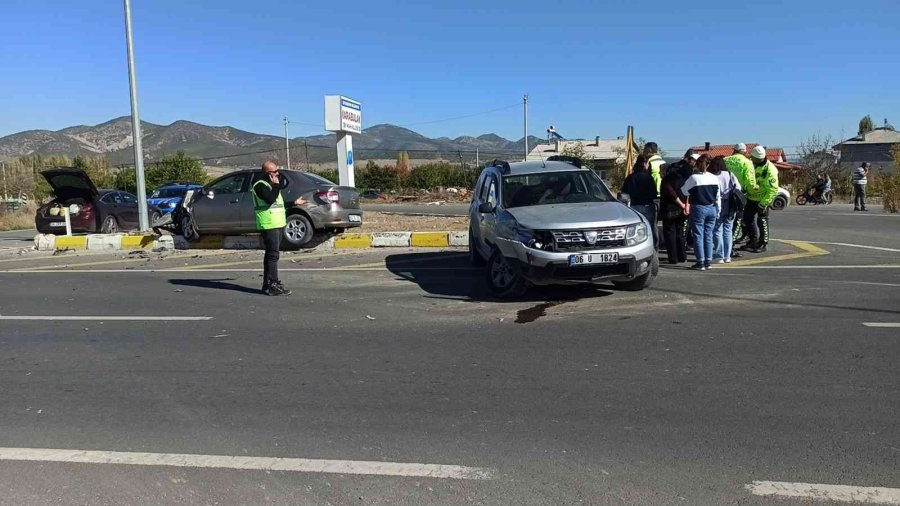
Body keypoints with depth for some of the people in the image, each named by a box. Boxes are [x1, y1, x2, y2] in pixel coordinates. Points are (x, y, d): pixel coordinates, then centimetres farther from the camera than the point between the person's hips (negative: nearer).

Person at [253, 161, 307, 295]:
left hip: (277, 224, 10)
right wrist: (276, 185, -16)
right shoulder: (260, 185, -10)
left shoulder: (270, 184, 21)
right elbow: (270, 200, -27)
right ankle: (272, 285, -14)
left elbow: (278, 203, 27)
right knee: (273, 254, -13)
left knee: (271, 254, 13)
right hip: (269, 225, -10)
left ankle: (268, 284, 19)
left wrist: (295, 203, 24)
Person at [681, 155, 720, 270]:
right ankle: (708, 262, 13)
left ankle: (700, 262, 0)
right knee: (708, 235, 10)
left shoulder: (693, 178, -11)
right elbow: (718, 197, 8)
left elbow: (684, 190, -3)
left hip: (698, 209, -4)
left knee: (698, 236, 0)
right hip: (712, 209, 5)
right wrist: (718, 211, 17)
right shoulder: (714, 178, 3)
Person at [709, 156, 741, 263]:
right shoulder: (730, 175, 5)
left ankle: (719, 256, 2)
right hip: (730, 206, 4)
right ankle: (727, 256, 16)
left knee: (717, 231, 3)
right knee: (728, 230, 13)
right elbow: (738, 188, 0)